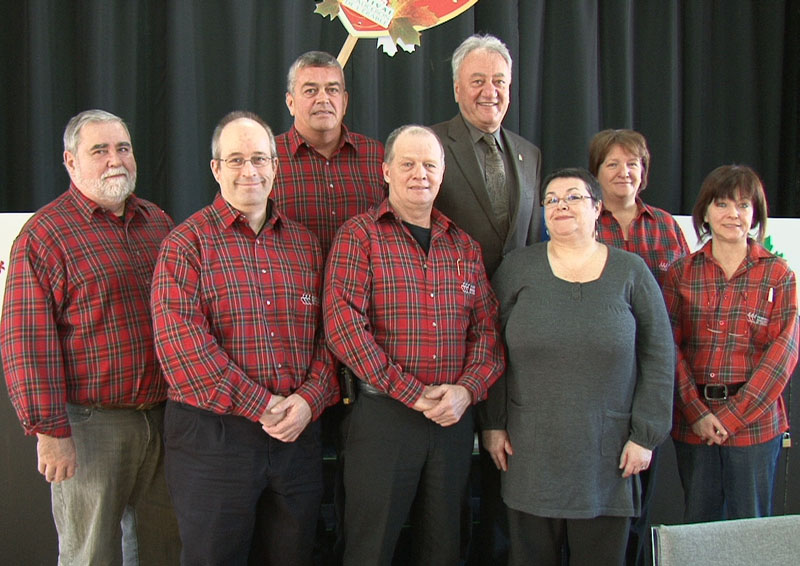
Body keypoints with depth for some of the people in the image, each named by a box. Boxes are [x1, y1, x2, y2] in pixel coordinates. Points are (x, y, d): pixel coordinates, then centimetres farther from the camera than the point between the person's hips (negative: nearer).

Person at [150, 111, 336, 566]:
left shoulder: (305, 244, 13)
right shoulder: (188, 243, -2)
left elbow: (327, 334, 9)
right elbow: (181, 340, -14)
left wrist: (309, 399, -9)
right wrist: (260, 404, -16)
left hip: (297, 433, 4)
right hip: (212, 432, -4)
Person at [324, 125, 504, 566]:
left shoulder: (464, 246, 12)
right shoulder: (359, 236, -3)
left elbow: (487, 327, 10)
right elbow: (342, 323, -14)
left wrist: (468, 389, -9)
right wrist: (412, 393, -16)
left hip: (454, 419, 5)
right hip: (383, 413, -4)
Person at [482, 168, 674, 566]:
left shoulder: (631, 272, 4)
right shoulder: (517, 268, 5)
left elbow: (659, 358, 4)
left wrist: (646, 435, -1)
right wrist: (493, 425, 1)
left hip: (607, 452, 0)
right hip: (529, 450, 0)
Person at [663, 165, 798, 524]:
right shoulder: (681, 273, 5)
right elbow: (670, 348, 0)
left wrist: (733, 415, -12)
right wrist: (697, 412, -11)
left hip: (755, 421, -1)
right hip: (692, 423, 2)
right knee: (697, 524, 13)